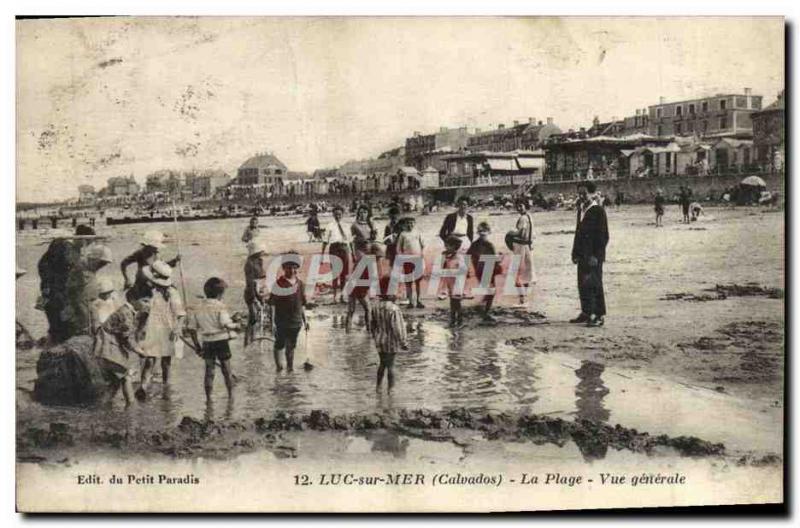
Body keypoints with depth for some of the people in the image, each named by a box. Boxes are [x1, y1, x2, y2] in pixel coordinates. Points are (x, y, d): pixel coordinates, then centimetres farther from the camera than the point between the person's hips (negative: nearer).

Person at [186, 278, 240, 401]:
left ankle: (208, 397, 7)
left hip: (206, 343, 4)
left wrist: (197, 345, 14)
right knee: (226, 370, 10)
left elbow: (191, 328, 7)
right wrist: (236, 325, -4)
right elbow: (225, 323, -25)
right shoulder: (220, 307, -11)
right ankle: (231, 395, 18)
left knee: (209, 370, 9)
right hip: (221, 341, -4)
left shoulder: (198, 309, 5)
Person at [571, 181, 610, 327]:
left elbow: (603, 236, -13)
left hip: (594, 256, -8)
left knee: (595, 285, -6)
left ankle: (599, 316, 0)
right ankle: (586, 313, 22)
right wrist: (575, 253, 15)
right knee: (582, 285, 11)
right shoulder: (581, 210, 15)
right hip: (583, 255, 8)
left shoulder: (598, 211, -10)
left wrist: (596, 255, -18)